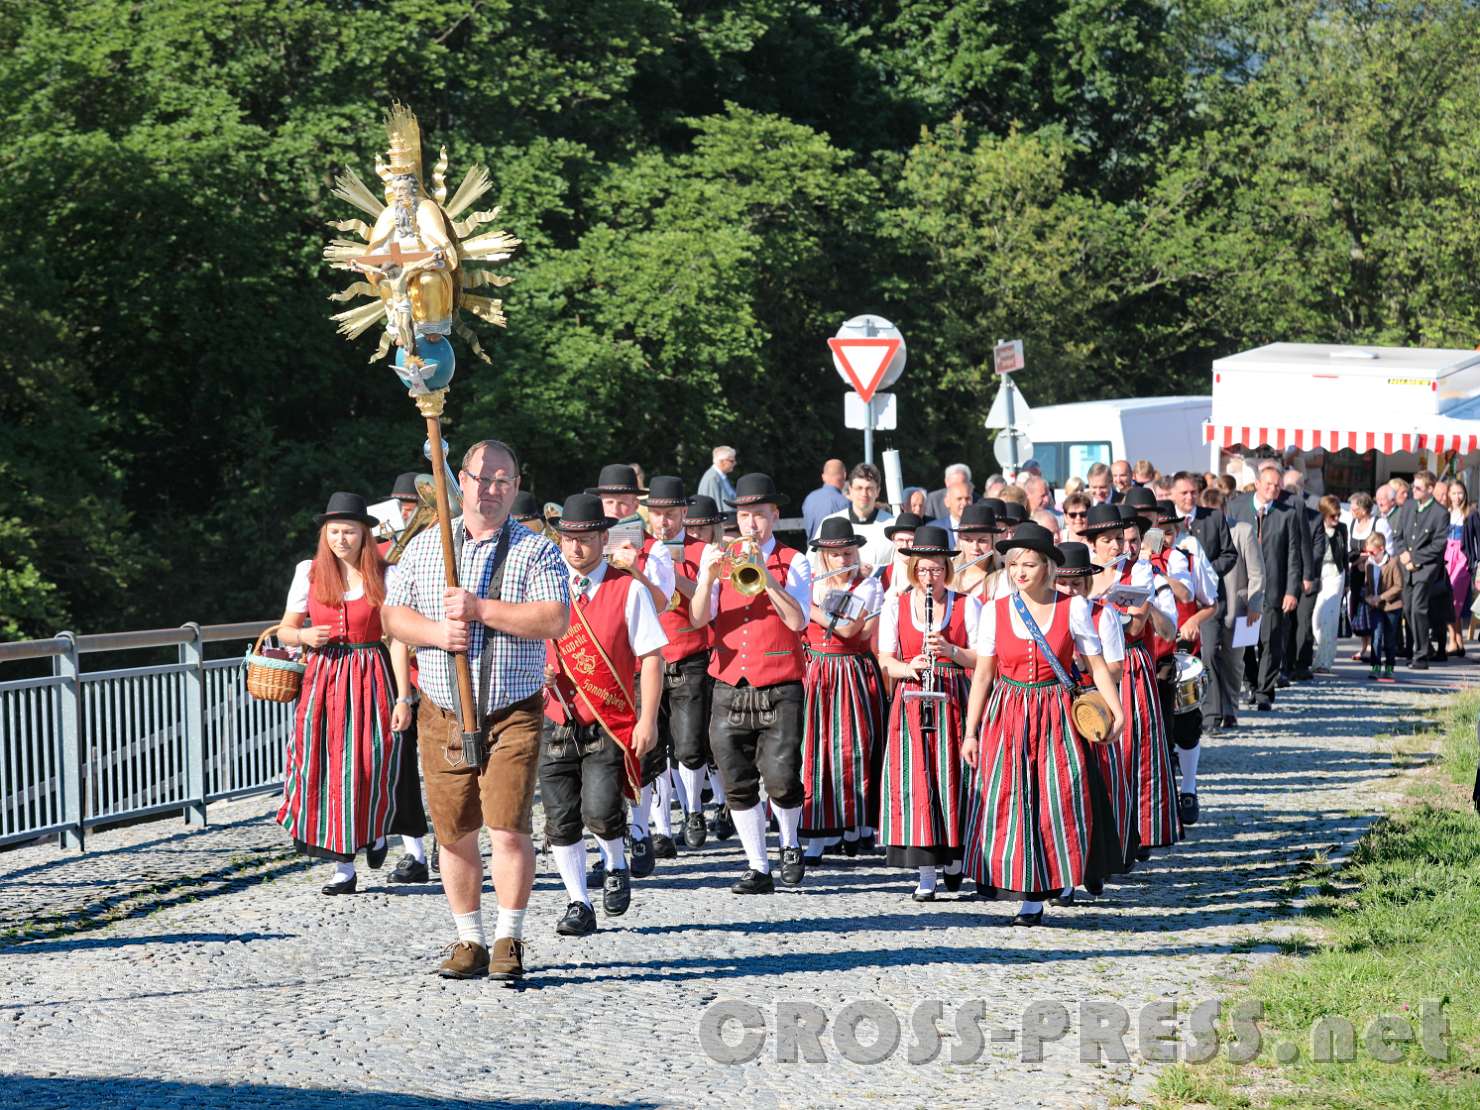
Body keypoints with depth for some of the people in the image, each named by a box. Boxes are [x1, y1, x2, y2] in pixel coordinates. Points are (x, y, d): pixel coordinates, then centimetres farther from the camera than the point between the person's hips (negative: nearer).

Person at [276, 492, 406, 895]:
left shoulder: (382, 574, -1)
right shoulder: (309, 572, 5)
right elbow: (285, 631, 12)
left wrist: (404, 696, -7)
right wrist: (304, 636, -12)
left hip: (372, 678, -2)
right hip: (323, 677, 2)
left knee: (370, 769, -7)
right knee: (325, 770, -3)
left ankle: (376, 831, 27)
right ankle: (343, 866, 6)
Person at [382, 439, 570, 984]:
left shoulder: (536, 551, 0)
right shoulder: (425, 545, 11)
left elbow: (555, 620, -14)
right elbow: (393, 614, 8)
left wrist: (480, 609, -18)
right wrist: (436, 632, -12)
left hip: (513, 714, -3)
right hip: (442, 714, 3)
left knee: (508, 828, -11)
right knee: (454, 834, 6)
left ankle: (509, 943, 1)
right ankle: (469, 941, 18)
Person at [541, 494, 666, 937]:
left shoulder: (629, 590, 0)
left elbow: (651, 657, -1)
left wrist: (648, 719, -8)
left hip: (610, 723, -3)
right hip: (556, 722, 3)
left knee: (600, 810, -17)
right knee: (560, 819, 1)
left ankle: (616, 867, 14)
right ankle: (578, 904, 13)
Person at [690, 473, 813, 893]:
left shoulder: (792, 562, 4)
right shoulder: (720, 559, 10)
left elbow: (798, 620, -11)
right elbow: (699, 619, -1)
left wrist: (765, 573, -18)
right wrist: (709, 577, -17)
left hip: (779, 690, -3)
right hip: (730, 689, 3)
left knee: (781, 779, -12)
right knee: (738, 784, 0)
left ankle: (790, 843, 16)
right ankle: (758, 868, 9)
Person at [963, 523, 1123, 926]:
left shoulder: (1073, 608, -1)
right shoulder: (994, 612, 2)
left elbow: (1097, 665, 2)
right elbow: (982, 675, 7)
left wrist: (1117, 712, -9)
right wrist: (970, 732, 5)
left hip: (1057, 716, -1)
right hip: (1007, 716, 1)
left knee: (1058, 801, -5)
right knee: (1010, 802, -2)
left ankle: (1040, 891, 8)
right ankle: (1028, 893, 7)